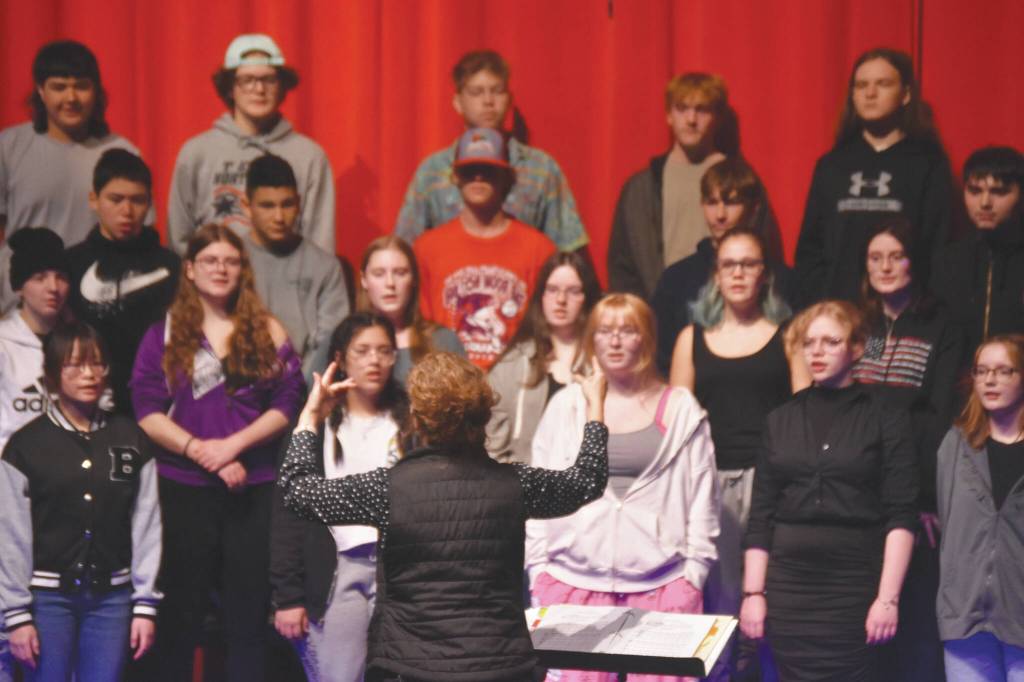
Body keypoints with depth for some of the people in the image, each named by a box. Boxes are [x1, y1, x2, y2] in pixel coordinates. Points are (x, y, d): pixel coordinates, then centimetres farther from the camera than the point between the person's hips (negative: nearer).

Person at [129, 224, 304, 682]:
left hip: (254, 488, 1)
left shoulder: (267, 331, 8)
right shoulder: (163, 335, 7)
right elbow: (146, 410, -2)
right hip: (183, 488, 0)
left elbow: (288, 403, 0)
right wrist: (199, 449, -14)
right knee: (180, 614, 5)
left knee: (249, 612, 4)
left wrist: (233, 444, -13)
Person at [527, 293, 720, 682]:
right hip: (574, 581, 1)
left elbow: (703, 497, 7)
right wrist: (538, 570, 6)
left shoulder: (680, 410, 4)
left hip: (660, 586, -1)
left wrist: (695, 571, 4)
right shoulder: (566, 405, 7)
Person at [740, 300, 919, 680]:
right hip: (788, 588, 3)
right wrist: (753, 593, 2)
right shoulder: (780, 421, 11)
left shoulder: (885, 420, 2)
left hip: (854, 587, -3)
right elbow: (760, 516, 9)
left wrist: (888, 598, -13)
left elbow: (901, 516, -5)